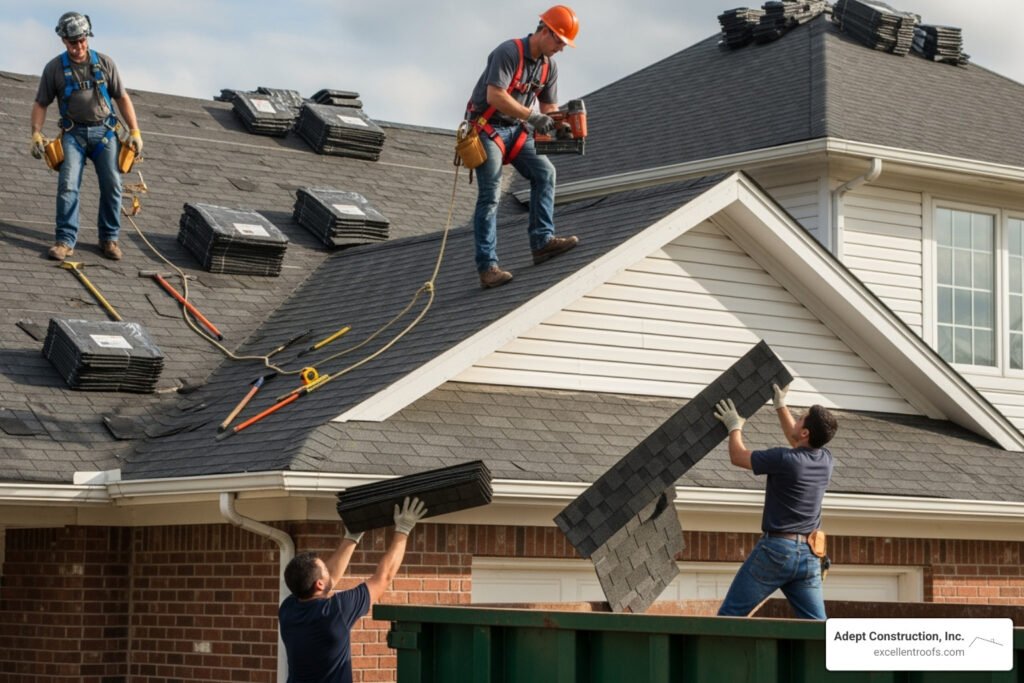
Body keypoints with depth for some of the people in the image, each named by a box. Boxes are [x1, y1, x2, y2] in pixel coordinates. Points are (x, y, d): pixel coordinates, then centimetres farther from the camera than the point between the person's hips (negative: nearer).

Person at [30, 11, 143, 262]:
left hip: (104, 131, 1)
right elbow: (40, 104, 5)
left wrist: (135, 132, 2)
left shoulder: (105, 63, 3)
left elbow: (122, 98, 8)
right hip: (74, 133, -1)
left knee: (112, 184, -5)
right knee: (68, 185, -14)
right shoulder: (54, 68, 0)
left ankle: (109, 239, 8)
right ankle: (66, 240, -11)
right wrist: (36, 133, -9)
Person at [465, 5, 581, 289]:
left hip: (515, 129, 8)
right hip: (487, 127, -8)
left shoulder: (549, 66, 4)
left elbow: (549, 108, 7)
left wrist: (559, 126, -15)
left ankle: (542, 241, -9)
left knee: (544, 172, -8)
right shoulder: (508, 52, -21)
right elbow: (495, 97, -30)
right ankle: (487, 267, -14)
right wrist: (532, 117, -32)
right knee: (490, 195, -13)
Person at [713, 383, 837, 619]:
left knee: (730, 614, 2)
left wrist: (735, 426, 20)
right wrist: (780, 406, 40)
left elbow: (738, 456, 1)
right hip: (809, 555, 6)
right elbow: (797, 442, 30)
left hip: (777, 548, -6)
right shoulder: (825, 460, 6)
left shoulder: (784, 459, -15)